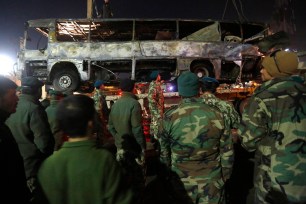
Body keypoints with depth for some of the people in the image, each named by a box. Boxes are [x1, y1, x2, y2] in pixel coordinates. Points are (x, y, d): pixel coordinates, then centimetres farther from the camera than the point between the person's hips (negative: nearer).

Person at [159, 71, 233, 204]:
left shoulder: (169, 117, -15)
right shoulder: (216, 115, -13)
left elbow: (164, 152, -3)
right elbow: (227, 152, -5)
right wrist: (224, 179, 11)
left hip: (182, 183, 0)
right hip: (212, 183, 1)